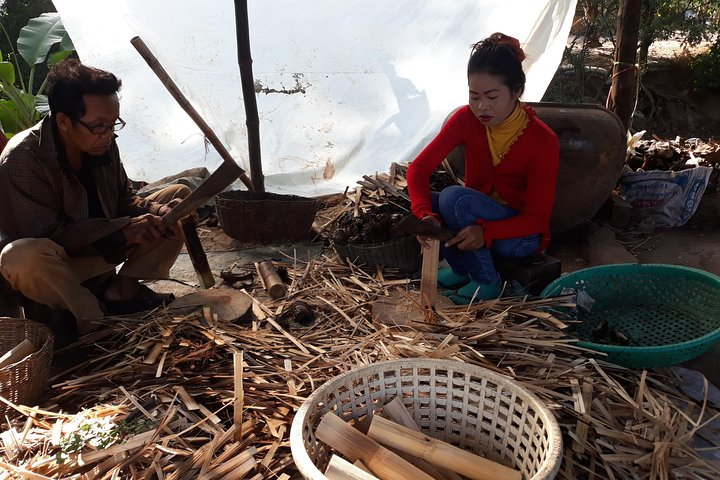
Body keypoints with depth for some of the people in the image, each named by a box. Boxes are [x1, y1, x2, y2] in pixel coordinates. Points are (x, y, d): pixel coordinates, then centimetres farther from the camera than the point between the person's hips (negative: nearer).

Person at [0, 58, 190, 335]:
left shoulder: (102, 144, -7)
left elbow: (125, 200, 3)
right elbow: (48, 235, -26)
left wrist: (157, 212, -19)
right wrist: (123, 229, -30)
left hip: (105, 248, 6)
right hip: (54, 263, -6)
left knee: (179, 195, -2)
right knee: (23, 256, -43)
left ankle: (124, 287, -11)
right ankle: (95, 320, -18)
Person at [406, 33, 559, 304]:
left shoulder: (542, 140, -21)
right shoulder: (466, 119, -12)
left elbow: (537, 218, -20)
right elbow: (419, 167, -16)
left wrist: (485, 231, -38)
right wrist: (425, 214, -36)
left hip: (520, 234, -4)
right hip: (474, 221, 4)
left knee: (454, 196, -31)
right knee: (411, 202, -22)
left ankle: (487, 283, -12)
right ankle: (462, 268, 1)